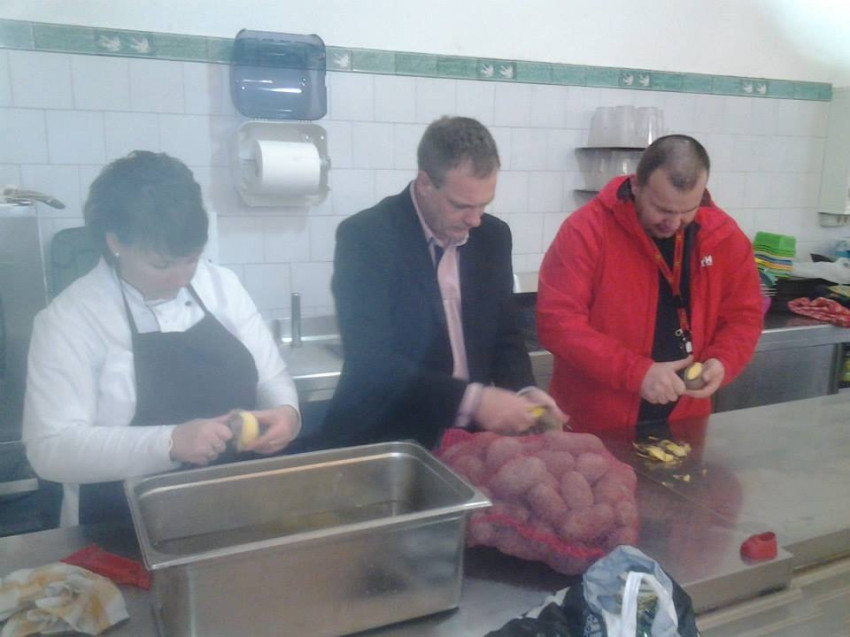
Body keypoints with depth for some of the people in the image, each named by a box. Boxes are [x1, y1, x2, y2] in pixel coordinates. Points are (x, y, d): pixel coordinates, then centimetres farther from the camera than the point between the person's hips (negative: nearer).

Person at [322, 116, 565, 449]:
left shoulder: (493, 235, 3)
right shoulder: (364, 236, -13)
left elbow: (505, 335, 10)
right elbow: (371, 361, -19)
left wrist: (523, 391, -8)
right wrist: (471, 399, -25)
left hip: (469, 440, 4)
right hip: (385, 442, -4)